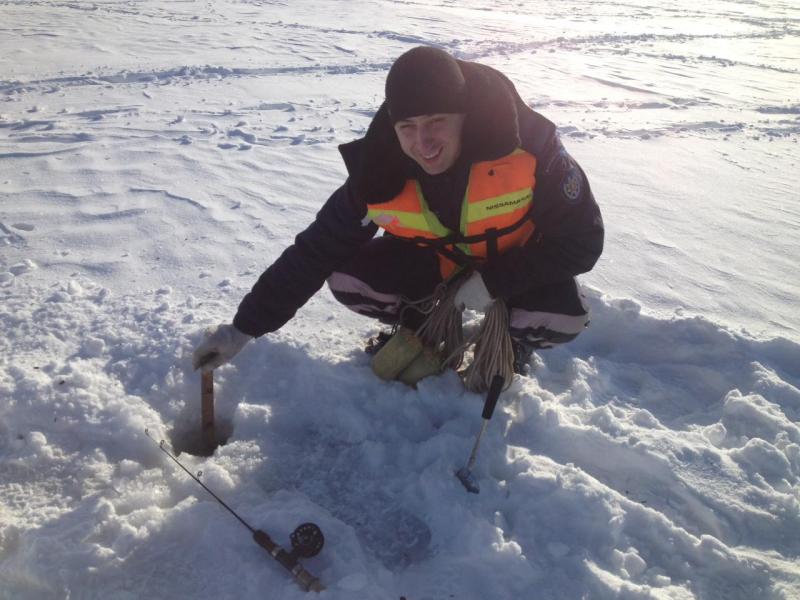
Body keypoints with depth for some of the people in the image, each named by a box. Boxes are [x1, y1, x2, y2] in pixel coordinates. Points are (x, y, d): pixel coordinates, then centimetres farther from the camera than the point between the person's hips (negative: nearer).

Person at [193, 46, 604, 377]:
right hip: (436, 258, 2)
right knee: (347, 280, -21)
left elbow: (582, 240, -22)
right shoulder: (381, 173, -25)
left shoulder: (529, 146, -31)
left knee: (563, 317, -32)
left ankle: (512, 341, 5)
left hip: (518, 262, -1)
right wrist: (246, 326, -21)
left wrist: (494, 281, -28)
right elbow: (317, 249, -18)